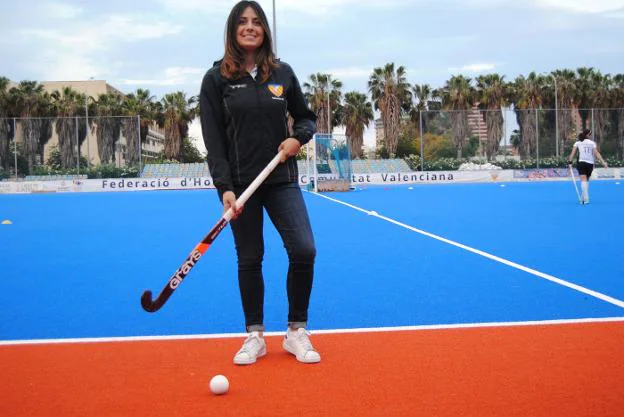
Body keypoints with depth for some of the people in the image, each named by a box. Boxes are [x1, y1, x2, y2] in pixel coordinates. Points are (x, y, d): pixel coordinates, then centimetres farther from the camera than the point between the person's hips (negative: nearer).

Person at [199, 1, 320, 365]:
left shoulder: (282, 73, 5)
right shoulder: (217, 78, -1)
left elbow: (306, 117, 16)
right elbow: (214, 140, -5)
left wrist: (298, 138, -6)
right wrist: (224, 188, -14)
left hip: (282, 179, 2)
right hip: (239, 183, -1)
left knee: (303, 251, -9)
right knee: (249, 259, 5)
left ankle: (297, 332, 8)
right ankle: (255, 336, 20)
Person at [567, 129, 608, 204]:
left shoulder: (577, 143, 7)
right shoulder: (592, 143, 7)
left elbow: (573, 152, -3)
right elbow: (596, 153, 0)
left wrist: (570, 161, -5)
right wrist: (603, 162, -1)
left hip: (582, 162, -2)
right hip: (590, 163, 2)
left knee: (584, 180, -9)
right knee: (587, 180, 16)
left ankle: (586, 199, -22)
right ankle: (583, 198, 18)